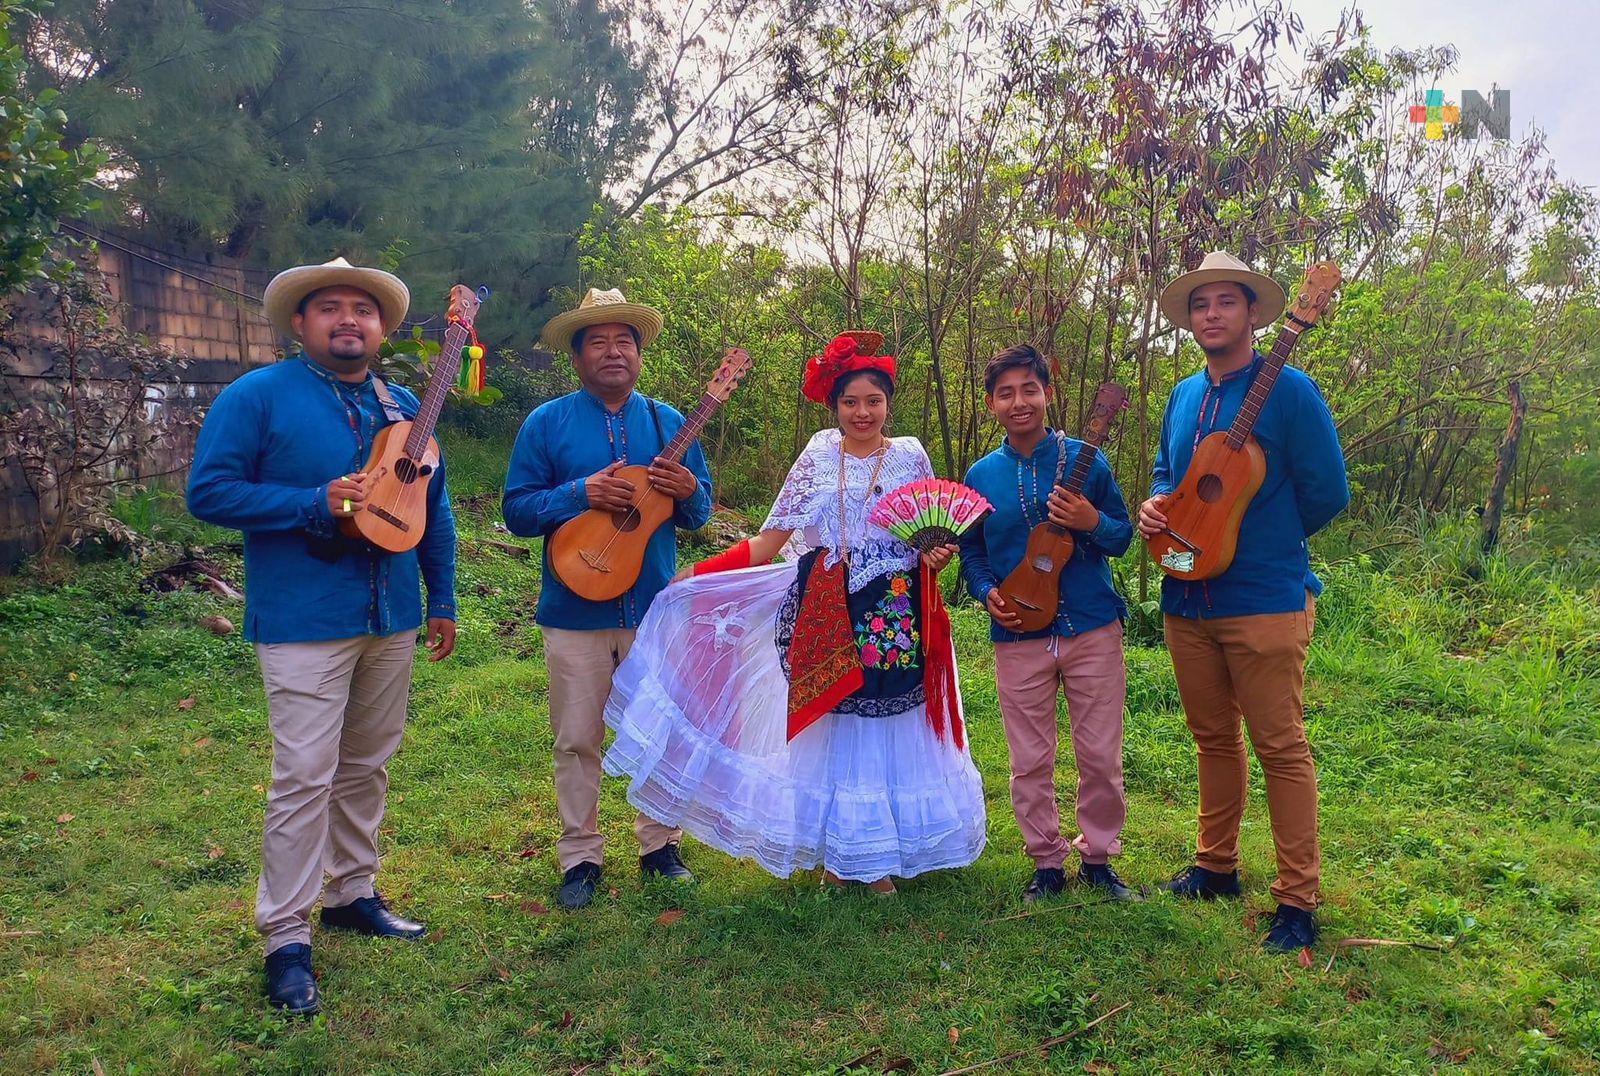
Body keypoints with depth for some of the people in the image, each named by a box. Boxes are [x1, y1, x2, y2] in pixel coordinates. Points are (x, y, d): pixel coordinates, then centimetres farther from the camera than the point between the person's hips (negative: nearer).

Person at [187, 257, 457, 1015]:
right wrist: (316, 504, -19)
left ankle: (352, 893, 30)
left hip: (392, 618, 6)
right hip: (304, 622, -6)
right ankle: (286, 938, 4)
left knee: (366, 766, 15)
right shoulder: (258, 396, -5)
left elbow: (433, 507, 17)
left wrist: (443, 598, 14)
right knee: (305, 775, -6)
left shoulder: (402, 407, 12)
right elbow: (207, 491, -10)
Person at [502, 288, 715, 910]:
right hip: (575, 611, -2)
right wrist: (582, 493, -19)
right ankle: (581, 857, 20)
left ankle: (659, 844, 26)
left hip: (655, 606, 2)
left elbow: (700, 513, 9)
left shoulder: (669, 424, 8)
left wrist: (688, 490, -13)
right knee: (578, 739, 6)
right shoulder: (547, 423, 1)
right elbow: (516, 510, -4)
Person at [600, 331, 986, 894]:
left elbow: (935, 537, 10)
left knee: (895, 731, 2)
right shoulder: (817, 460, 4)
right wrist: (691, 575, -4)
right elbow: (767, 544, 3)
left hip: (896, 619, 0)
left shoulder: (911, 457, 4)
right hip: (826, 618, 0)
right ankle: (839, 853, 18)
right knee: (831, 731, 3)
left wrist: (936, 556, -14)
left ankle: (880, 855, 16)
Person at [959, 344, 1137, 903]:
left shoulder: (1084, 459, -2)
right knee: (1030, 762, 8)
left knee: (1101, 756, 7)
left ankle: (1097, 857, 26)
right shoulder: (982, 474, 4)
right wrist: (988, 594, -6)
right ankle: (1047, 863, 24)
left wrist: (1092, 522, -19)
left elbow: (1123, 537, 2)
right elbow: (972, 551, 12)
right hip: (1018, 637, 1)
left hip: (1093, 628, -1)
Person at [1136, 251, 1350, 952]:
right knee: (1214, 738, 17)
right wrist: (1153, 505, 3)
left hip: (1265, 602, -7)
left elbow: (1328, 494, -9)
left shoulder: (1287, 391, -9)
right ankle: (1215, 867, 31)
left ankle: (1298, 900, 10)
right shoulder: (1183, 396, 12)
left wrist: (1257, 540, 0)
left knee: (1280, 748, 0)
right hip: (1187, 601, 7)